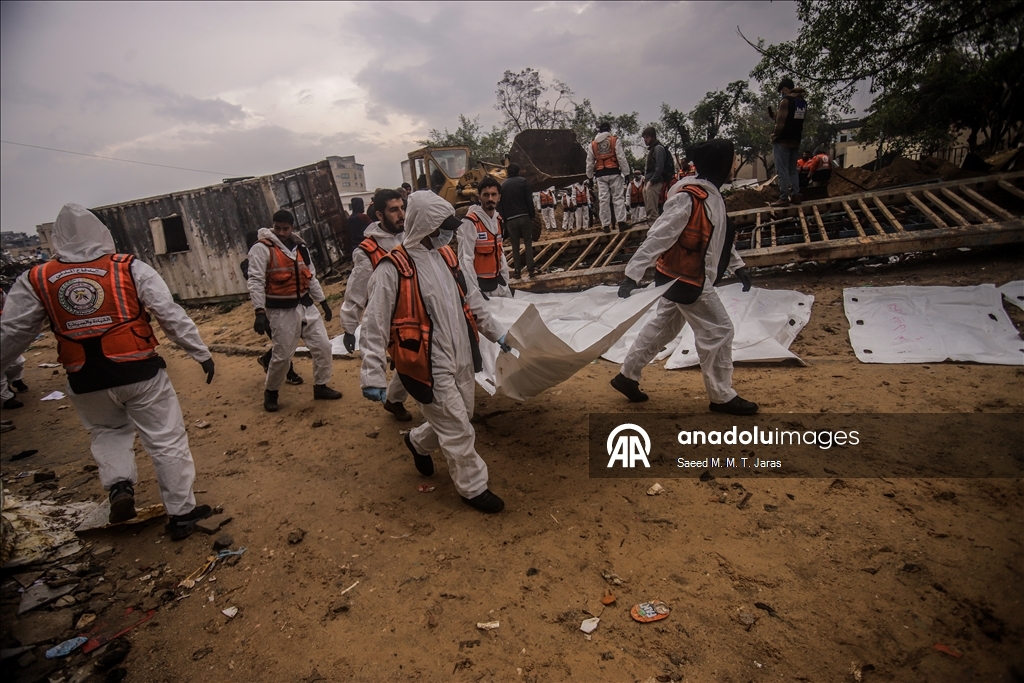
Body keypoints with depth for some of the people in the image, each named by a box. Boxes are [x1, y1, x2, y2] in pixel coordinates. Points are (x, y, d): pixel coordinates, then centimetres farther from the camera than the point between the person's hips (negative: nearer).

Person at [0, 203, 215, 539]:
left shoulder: (36, 281, 3)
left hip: (87, 382, 3)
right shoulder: (130, 269, -5)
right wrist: (201, 353, -2)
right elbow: (171, 315, -7)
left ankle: (119, 486, 10)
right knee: (167, 442, 8)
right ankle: (181, 514, 15)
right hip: (140, 372, -2)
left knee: (107, 432, 31)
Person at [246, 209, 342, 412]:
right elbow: (255, 281, -16)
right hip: (282, 311, -6)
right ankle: (270, 393, 23)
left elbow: (310, 277, 17)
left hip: (306, 306, 6)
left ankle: (321, 387, 22)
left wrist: (323, 301, 17)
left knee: (323, 346, 6)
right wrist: (260, 311, -24)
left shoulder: (299, 246, 10)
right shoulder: (262, 248, -11)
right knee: (282, 355, 0)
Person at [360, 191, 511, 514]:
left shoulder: (445, 255, 7)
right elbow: (374, 325, -15)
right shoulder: (393, 268, -16)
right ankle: (473, 487, 23)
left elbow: (469, 300, 17)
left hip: (461, 357, 8)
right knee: (457, 428, 2)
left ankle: (419, 442, 48)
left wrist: (495, 332, 21)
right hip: (429, 365, -8)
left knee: (460, 418, 20)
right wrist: (372, 375, -18)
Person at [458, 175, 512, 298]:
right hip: (480, 283, -8)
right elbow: (465, 259, -20)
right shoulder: (470, 222, -17)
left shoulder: (498, 219, 8)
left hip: (498, 281, 8)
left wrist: (506, 281, 13)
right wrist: (474, 291, -22)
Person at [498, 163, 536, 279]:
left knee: (515, 246, 7)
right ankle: (531, 269, -3)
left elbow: (500, 204, 9)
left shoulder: (502, 185, 10)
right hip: (524, 217, -2)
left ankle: (517, 271, 5)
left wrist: (504, 218, 13)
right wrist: (532, 214, 1)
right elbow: (529, 200, -4)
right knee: (528, 243, 3)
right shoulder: (522, 181, 1)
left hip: (510, 219, 2)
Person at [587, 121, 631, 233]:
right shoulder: (614, 140, 1)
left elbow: (589, 162, 11)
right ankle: (621, 222, -5)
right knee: (618, 197, 1)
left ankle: (606, 225, 2)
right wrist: (626, 172, 0)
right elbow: (621, 158, -3)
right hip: (614, 172, -2)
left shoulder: (592, 144, 9)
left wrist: (590, 176, 19)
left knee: (603, 199, 2)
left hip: (600, 174, 2)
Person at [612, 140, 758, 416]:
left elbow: (718, 236, 20)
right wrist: (633, 274, -31)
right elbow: (659, 236, -28)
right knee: (718, 331, -2)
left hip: (680, 277, 10)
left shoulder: (711, 194, 9)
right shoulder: (689, 197, -22)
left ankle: (627, 376, 29)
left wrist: (737, 265, 20)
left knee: (663, 327, 17)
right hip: (685, 280, -10)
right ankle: (722, 397, 13)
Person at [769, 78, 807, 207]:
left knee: (782, 171, -6)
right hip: (796, 141, 8)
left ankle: (784, 198, -8)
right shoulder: (803, 102, 12)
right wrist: (776, 116, 19)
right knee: (793, 169, 14)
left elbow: (781, 123, -18)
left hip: (783, 141, -8)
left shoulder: (785, 100, -12)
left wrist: (774, 136, -5)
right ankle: (795, 195, 11)